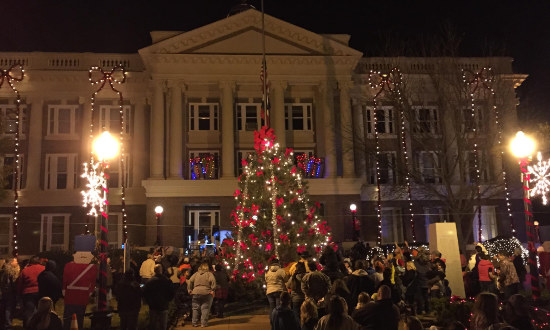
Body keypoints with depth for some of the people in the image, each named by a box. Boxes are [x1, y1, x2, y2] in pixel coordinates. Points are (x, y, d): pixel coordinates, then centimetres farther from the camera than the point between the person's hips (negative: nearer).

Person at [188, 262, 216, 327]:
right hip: (206, 293, -2)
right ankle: (204, 323, 2)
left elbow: (190, 281, 2)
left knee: (195, 308, 11)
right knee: (205, 308, 4)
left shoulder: (196, 274, 10)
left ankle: (195, 323, 14)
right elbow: (212, 280, -14)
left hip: (196, 292, 2)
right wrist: (212, 290, -10)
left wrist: (190, 290, 9)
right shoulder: (209, 274, 2)